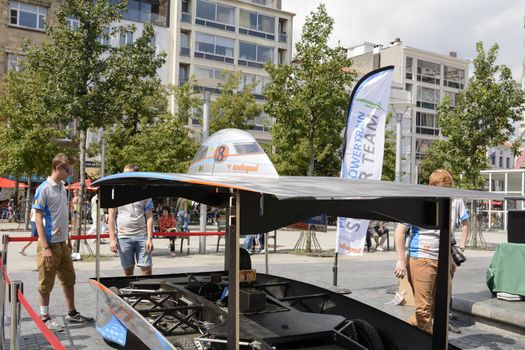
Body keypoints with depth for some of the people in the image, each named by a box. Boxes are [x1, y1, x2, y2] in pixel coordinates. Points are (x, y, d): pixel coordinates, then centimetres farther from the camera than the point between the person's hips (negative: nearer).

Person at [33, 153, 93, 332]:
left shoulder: (62, 187, 9)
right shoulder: (44, 189, -14)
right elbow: (38, 219, -15)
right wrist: (45, 247, -19)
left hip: (62, 243, 8)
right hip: (50, 244, -8)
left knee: (69, 279, 15)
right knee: (46, 284, 5)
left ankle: (72, 314, 28)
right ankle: (45, 318, 17)